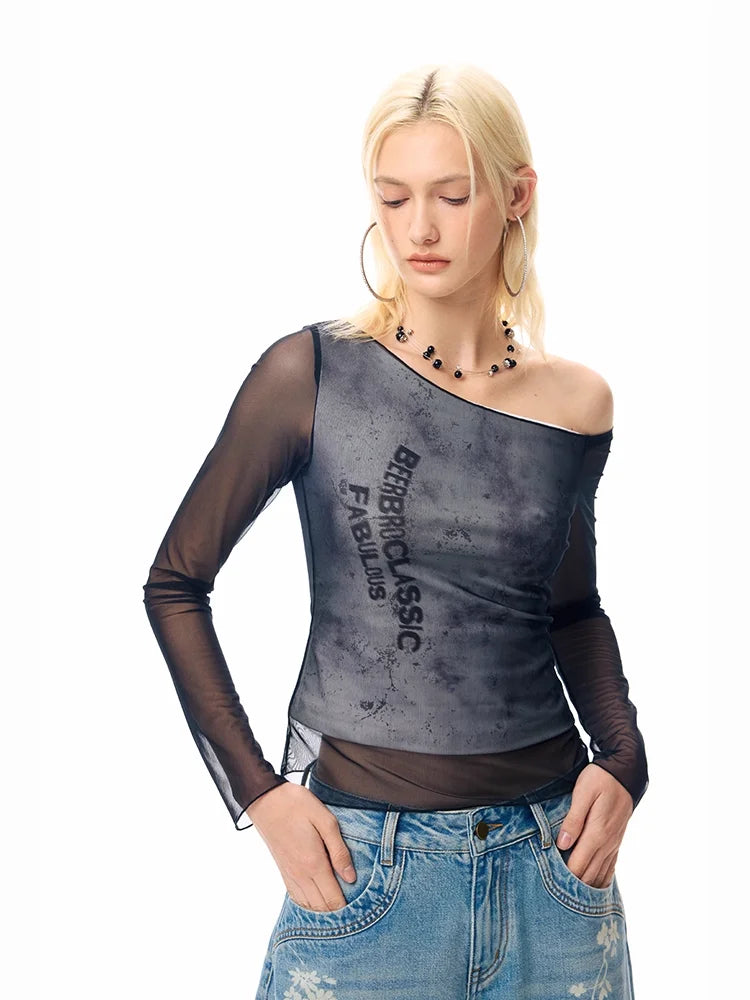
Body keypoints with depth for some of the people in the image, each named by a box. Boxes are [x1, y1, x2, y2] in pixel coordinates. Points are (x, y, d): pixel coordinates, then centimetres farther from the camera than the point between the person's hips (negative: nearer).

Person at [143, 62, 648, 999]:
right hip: (368, 867, -3)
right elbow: (176, 582, -2)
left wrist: (622, 754, 1)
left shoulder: (576, 403, 1)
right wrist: (256, 791, -7)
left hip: (552, 860, 3)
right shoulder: (312, 376, -9)